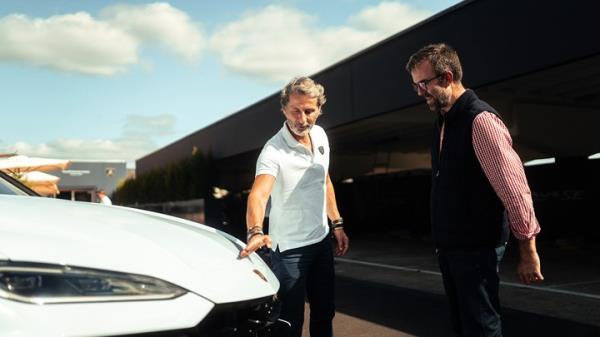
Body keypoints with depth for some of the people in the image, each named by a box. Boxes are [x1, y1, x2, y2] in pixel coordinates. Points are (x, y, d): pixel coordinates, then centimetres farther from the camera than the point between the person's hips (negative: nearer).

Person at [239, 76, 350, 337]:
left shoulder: (320, 136, 0)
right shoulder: (274, 151, -22)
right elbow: (258, 194, -37)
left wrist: (337, 224, 12)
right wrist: (256, 232, -56)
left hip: (322, 240, 7)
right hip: (289, 248, -7)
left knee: (324, 312, 19)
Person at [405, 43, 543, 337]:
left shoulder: (480, 120, -18)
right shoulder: (444, 121, 9)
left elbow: (514, 189, -20)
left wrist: (528, 252, -16)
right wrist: (442, 240, 14)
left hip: (476, 247, -8)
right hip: (448, 246, 9)